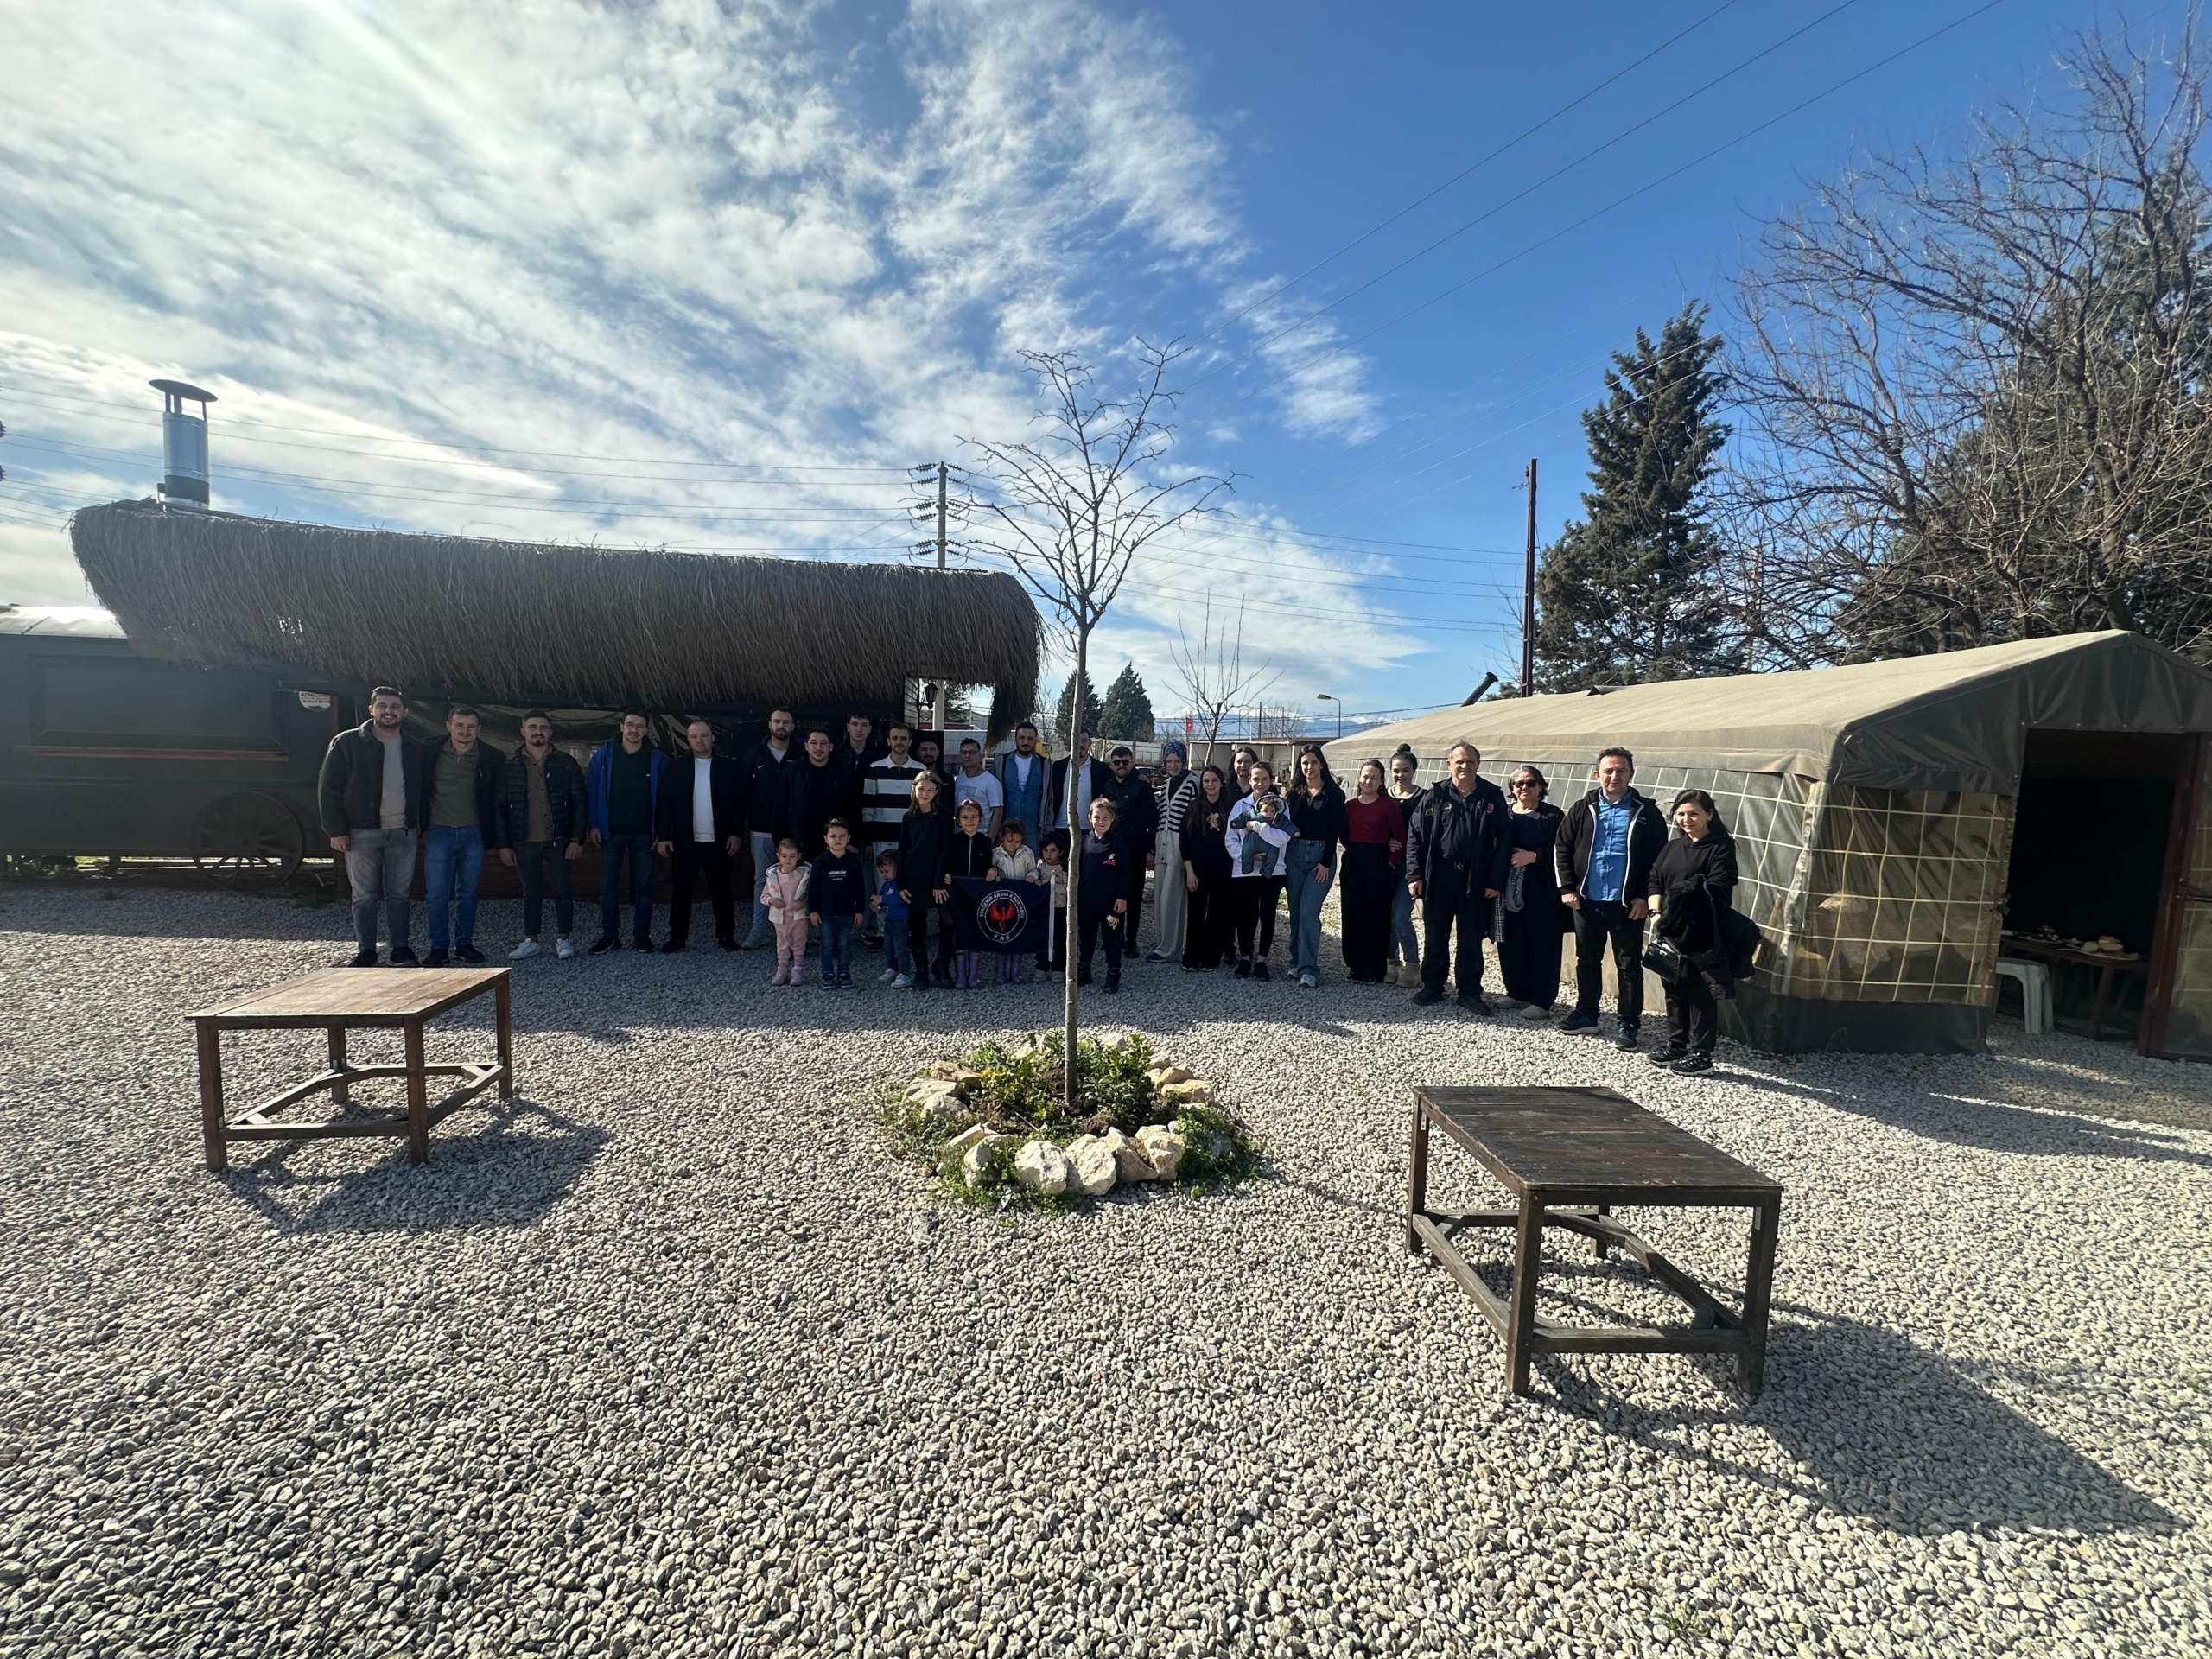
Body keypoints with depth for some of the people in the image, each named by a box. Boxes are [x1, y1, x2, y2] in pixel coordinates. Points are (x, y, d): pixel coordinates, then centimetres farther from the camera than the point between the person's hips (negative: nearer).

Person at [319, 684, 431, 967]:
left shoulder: (417, 750, 10)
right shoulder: (347, 743, 0)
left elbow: (425, 792, 13)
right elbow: (328, 788, -2)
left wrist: (424, 829, 6)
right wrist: (336, 830, -7)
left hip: (404, 834, 2)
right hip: (362, 834, -2)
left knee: (399, 895, 7)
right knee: (364, 896, 4)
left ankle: (400, 949, 14)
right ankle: (365, 951, 13)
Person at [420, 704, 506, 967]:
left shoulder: (491, 758, 1)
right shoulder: (432, 754, 1)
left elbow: (498, 802, 5)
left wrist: (501, 840, 2)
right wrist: (420, 827, 1)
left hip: (474, 834, 0)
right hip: (439, 833, 0)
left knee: (468, 893, 9)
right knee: (437, 894, -1)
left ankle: (464, 945, 19)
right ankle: (439, 948, 10)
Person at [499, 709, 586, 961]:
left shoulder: (566, 763, 0)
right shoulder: (510, 766, 4)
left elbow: (578, 803, -1)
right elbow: (501, 807, 4)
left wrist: (576, 839, -8)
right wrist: (504, 844, -1)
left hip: (558, 839, -1)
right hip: (524, 841, 1)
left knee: (562, 889, 2)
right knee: (531, 891, 10)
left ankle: (563, 938, 12)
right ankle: (530, 940, 18)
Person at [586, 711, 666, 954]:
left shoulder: (656, 759, 1)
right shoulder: (603, 756, 1)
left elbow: (664, 796, 2)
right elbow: (592, 792, 1)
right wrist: (594, 825, -6)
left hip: (643, 834, 0)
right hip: (611, 832, 0)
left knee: (643, 886, 5)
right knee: (607, 886, 3)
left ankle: (642, 935, 14)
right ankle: (609, 936, 12)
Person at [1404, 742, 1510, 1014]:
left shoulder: (1492, 798, 1)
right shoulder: (1435, 797, 1)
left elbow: (1501, 841, -1)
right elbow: (1415, 835, 1)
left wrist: (1495, 880, -7)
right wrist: (1415, 875, -6)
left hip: (1475, 880, 0)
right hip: (1439, 877, 1)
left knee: (1471, 940, 8)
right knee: (1435, 936, 10)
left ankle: (1470, 993, 19)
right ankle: (1431, 987, 22)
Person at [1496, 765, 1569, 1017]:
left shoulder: (1553, 816, 1)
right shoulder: (1504, 814, 11)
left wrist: (1533, 857, -16)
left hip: (1542, 891, -3)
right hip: (1509, 890, 4)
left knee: (1542, 945, -1)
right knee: (1511, 944, 7)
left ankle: (1541, 1001, 6)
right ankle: (1517, 993, 21)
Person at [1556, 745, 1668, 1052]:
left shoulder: (1646, 812, -1)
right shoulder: (1583, 809, 4)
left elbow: (1659, 858, -2)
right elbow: (1562, 848, 6)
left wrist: (1645, 897, -8)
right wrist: (1567, 888, -1)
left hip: (1628, 904, -3)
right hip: (1587, 901, 3)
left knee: (1629, 966, 4)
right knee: (1587, 960, 15)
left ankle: (1628, 1023, 12)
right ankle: (1586, 1013, 28)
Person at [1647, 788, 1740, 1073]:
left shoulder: (1721, 848, -3)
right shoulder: (1671, 848, 17)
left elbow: (1716, 892, -12)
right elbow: (1654, 881, 12)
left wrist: (1685, 901, -18)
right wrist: (1657, 910, -4)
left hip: (1702, 937, -6)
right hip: (1671, 934, 6)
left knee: (1701, 995, -1)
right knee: (1675, 992, 14)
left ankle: (1701, 1054, 6)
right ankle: (1676, 1047, 24)